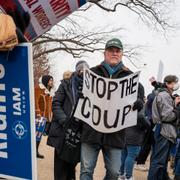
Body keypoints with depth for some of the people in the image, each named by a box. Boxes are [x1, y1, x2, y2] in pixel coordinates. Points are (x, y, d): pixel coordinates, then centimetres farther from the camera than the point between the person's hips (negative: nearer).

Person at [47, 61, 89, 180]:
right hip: (63, 131, -1)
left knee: (72, 162, 12)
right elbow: (56, 104, -2)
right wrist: (64, 121, -15)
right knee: (61, 163, 3)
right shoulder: (66, 84, 2)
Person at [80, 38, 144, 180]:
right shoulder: (92, 72, 10)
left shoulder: (130, 76, 9)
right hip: (91, 129, 0)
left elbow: (138, 97, 10)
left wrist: (138, 104, -13)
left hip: (115, 132, 1)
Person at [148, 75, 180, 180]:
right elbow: (167, 116, -19)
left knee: (163, 159, 19)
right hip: (164, 131, -10)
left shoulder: (168, 95, 20)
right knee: (159, 160, -7)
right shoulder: (164, 95, -12)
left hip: (167, 131, 10)